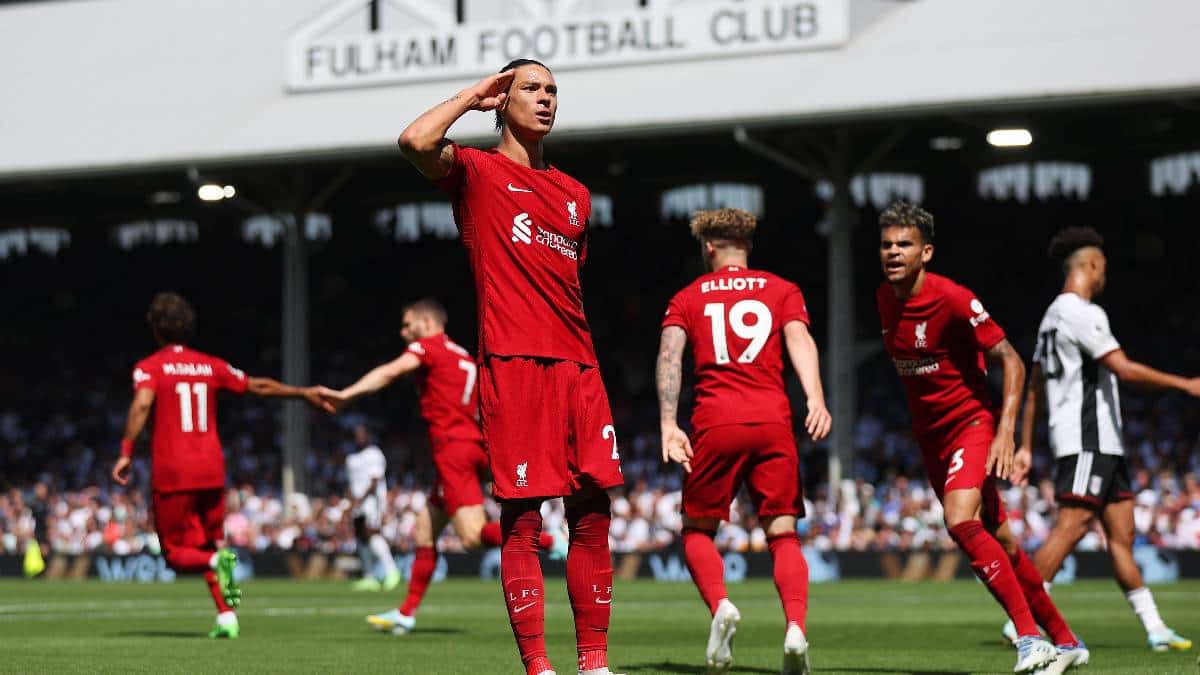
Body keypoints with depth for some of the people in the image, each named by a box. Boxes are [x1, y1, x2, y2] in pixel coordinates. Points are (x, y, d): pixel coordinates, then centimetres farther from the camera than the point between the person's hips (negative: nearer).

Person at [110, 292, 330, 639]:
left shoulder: (150, 367, -1)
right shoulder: (210, 365, 11)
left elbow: (142, 404, -20)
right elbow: (257, 386, 19)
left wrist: (127, 453, -19)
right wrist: (304, 393, 30)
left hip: (172, 473, -4)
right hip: (211, 469, 4)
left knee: (177, 553, 4)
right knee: (209, 544, 17)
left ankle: (217, 562, -28)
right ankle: (226, 616, 3)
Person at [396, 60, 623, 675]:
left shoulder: (575, 194, 22)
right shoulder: (477, 172, 4)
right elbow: (415, 141, -17)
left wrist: (584, 360, 18)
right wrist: (474, 94, -1)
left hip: (577, 367, 6)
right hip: (512, 364, -6)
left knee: (592, 512, 2)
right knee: (522, 521, -7)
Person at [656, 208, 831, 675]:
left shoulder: (687, 298, 16)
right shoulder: (782, 291, 17)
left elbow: (669, 355, 1)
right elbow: (799, 339, -2)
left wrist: (669, 425, -7)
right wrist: (815, 399, -16)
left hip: (714, 425, -1)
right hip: (772, 423, 1)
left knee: (697, 531, 14)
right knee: (783, 535, 3)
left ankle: (720, 606, -15)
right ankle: (795, 627, -21)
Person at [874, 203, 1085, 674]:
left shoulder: (952, 300, -19)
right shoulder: (885, 298, 2)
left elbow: (1011, 361, -16)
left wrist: (1006, 432, -24)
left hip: (971, 422, -7)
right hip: (929, 435, 7)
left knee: (961, 521, -28)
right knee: (996, 539, 10)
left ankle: (1029, 635, -25)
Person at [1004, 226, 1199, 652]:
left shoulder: (1053, 316, 19)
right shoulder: (1082, 313, -12)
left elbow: (1034, 388, 21)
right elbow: (1124, 369, -19)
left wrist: (1026, 447, 22)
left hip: (1103, 443, 10)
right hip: (1087, 439, -10)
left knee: (1121, 532, 8)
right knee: (1071, 527, -14)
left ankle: (1154, 628, 8)